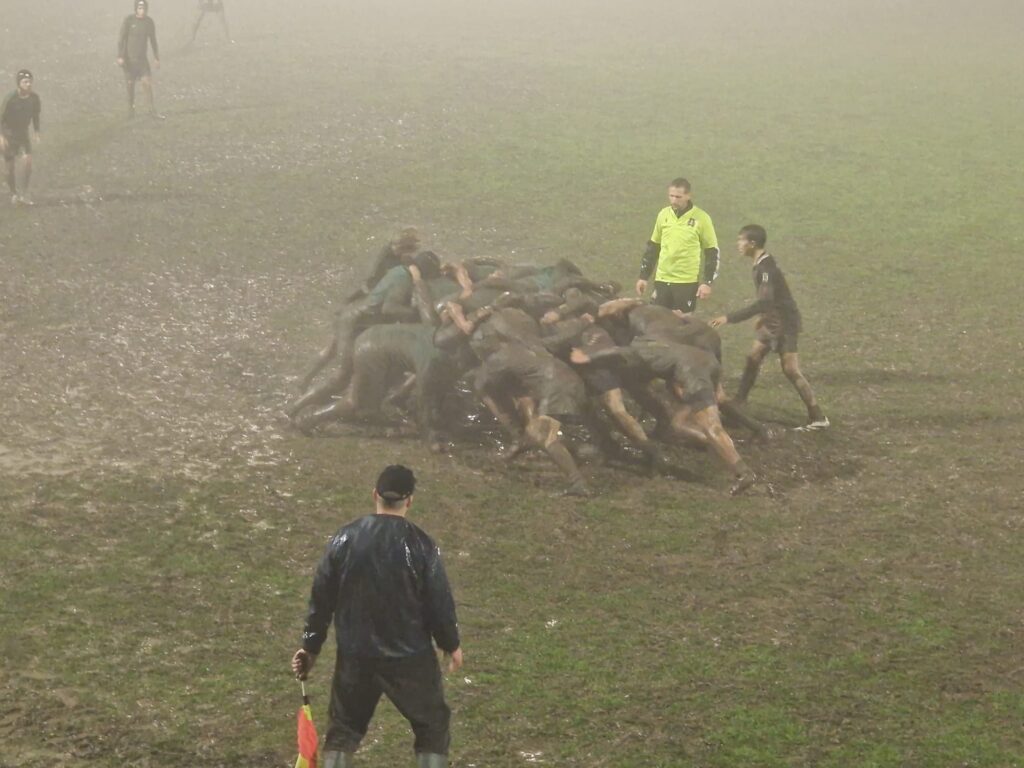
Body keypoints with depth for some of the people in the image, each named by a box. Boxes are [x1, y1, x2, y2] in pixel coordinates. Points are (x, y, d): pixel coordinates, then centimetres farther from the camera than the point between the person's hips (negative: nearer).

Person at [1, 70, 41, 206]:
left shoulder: (34, 98, -9)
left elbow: (35, 115, 8)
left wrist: (37, 133, 5)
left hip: (23, 133, 3)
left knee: (28, 161, -13)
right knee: (11, 166, 1)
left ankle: (24, 194, -2)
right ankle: (14, 194, 23)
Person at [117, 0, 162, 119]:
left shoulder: (150, 22, 0)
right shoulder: (129, 21, -10)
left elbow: (153, 41, 10)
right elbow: (121, 39, -8)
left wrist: (156, 58, 10)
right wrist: (120, 56, -15)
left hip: (143, 58, 2)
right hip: (129, 58, -2)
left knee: (147, 82, -6)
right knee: (130, 84, 3)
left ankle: (152, 109, -2)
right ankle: (131, 108, 18)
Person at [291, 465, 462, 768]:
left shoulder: (344, 539, -3)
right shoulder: (420, 545, -12)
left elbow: (321, 597, 3)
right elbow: (439, 601, -7)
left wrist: (311, 647, 14)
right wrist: (451, 645, 11)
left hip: (355, 655, 3)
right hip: (410, 657, -3)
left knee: (344, 727, 18)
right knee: (432, 725, 14)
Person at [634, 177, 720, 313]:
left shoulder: (701, 218, -6)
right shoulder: (663, 214, 6)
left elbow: (712, 252, -2)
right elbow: (653, 247, 14)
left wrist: (707, 282, -8)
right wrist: (644, 276, 12)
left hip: (687, 283, -4)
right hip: (662, 280, 4)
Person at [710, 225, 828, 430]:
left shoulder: (766, 268, -24)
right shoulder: (762, 264, 7)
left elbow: (764, 302, -35)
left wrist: (730, 318, -38)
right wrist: (764, 318, 29)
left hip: (785, 322, -10)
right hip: (773, 321, 10)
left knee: (790, 370, -11)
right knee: (753, 359, 14)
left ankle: (818, 417, -9)